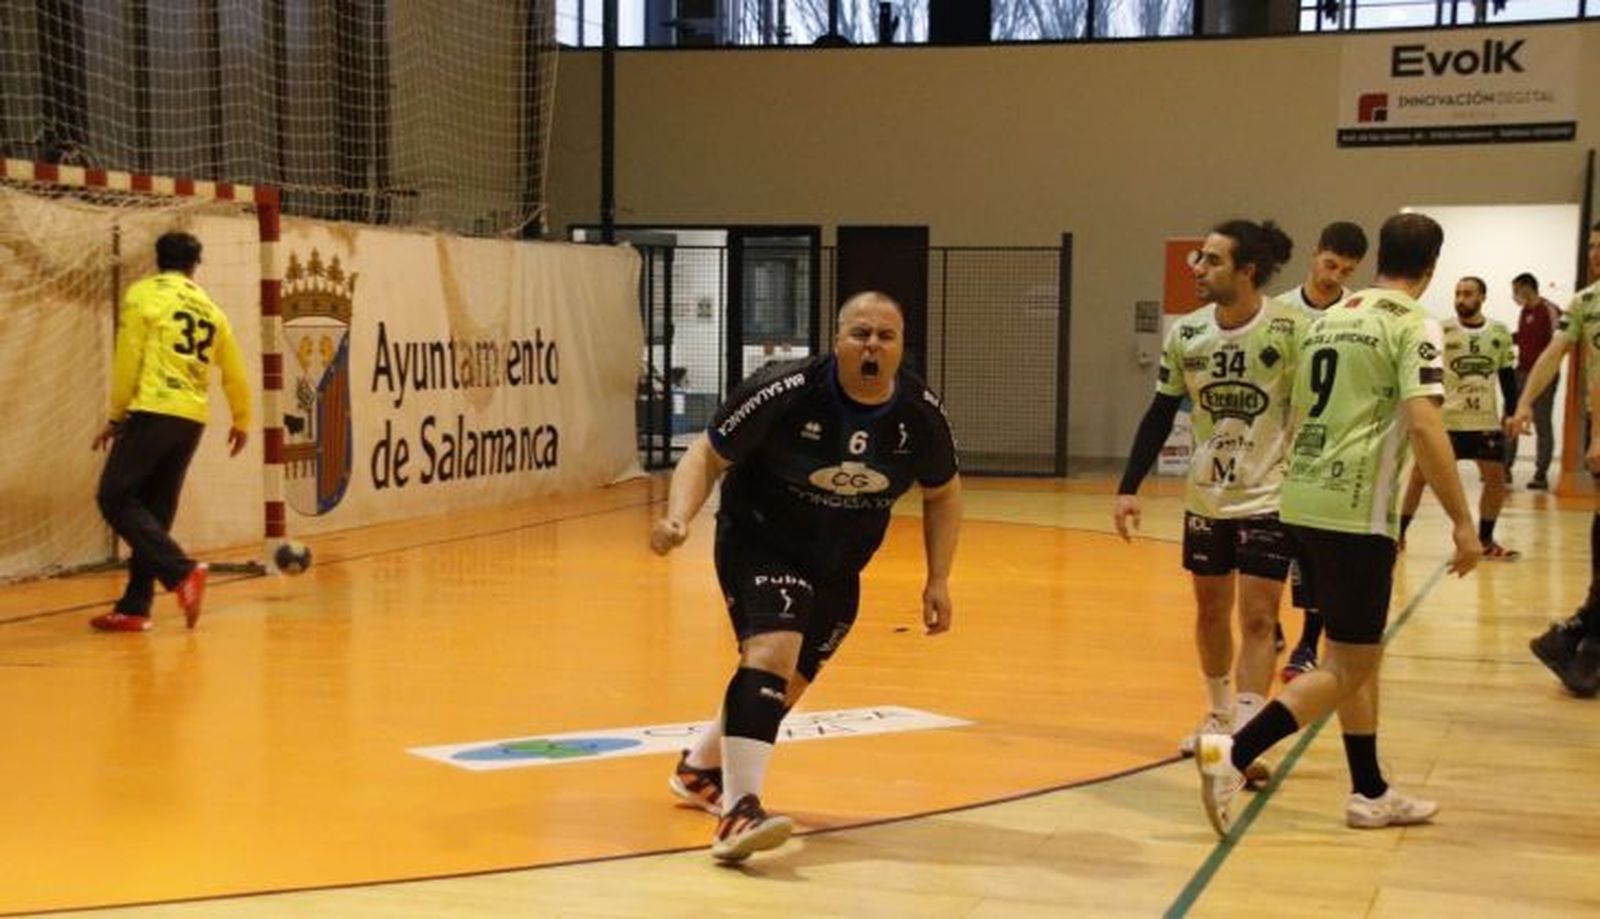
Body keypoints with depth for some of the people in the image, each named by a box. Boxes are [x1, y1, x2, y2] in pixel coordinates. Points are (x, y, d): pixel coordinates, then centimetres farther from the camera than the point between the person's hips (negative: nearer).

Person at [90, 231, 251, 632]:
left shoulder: (143, 294, 2)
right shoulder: (210, 309, 16)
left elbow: (128, 360, -4)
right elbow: (235, 373, 20)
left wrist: (116, 416, 5)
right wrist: (241, 422, 34)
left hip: (153, 413, -6)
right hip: (193, 420, 6)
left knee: (116, 497, -2)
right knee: (154, 511, 11)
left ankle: (183, 571, -18)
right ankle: (134, 609, 8)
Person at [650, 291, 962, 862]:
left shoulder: (920, 413, -12)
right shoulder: (785, 392, -24)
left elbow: (942, 493, 5)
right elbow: (707, 455, -17)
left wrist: (938, 580, -1)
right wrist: (679, 518, -34)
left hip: (839, 568, 6)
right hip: (758, 543, -5)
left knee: (788, 683, 18)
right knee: (773, 651, -30)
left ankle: (700, 769, 44)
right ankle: (738, 810, -31)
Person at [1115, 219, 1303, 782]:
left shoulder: (1290, 330, -16)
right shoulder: (1186, 333, -4)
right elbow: (1160, 414, 5)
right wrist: (1128, 488, 1)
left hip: (1268, 497, -5)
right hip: (1205, 496, 5)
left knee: (1257, 616, -8)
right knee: (1210, 609, 17)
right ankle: (1218, 716, 36)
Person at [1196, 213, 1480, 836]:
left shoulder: (1330, 318, 16)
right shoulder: (1412, 326, -7)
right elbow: (1423, 424, -18)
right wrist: (1463, 522, -15)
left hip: (1303, 504, 8)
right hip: (1357, 512, -8)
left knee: (1361, 652, 18)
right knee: (1347, 667, -2)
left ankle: (1370, 794, 24)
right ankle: (1234, 754, -14)